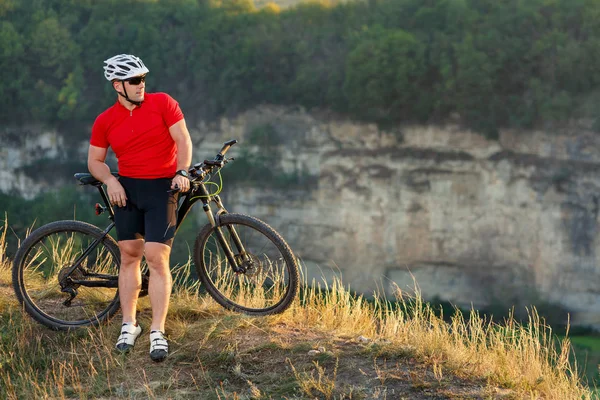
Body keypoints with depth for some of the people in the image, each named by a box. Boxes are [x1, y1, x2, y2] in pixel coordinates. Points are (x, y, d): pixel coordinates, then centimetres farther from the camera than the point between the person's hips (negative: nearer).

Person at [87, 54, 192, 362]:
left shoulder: (162, 103, -3)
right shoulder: (105, 121, 2)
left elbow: (183, 140, -4)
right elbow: (95, 160, 10)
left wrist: (181, 172, -17)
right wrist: (109, 180, -9)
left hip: (162, 188, -2)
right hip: (127, 189, 3)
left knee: (156, 258, -9)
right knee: (129, 255, 6)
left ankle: (157, 333, -5)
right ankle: (129, 325, 18)